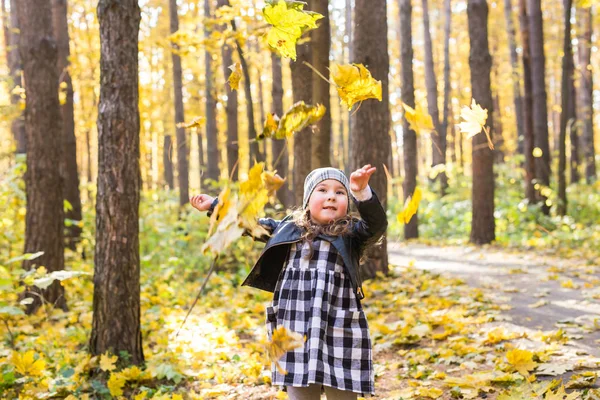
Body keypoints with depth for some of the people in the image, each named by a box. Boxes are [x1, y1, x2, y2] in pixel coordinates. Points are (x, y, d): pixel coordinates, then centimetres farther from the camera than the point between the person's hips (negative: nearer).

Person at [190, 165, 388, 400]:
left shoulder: (352, 234, 1)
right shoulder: (289, 229, 12)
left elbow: (377, 224, -18)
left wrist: (362, 192, -34)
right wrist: (214, 205, 28)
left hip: (341, 336, -3)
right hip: (296, 335, 3)